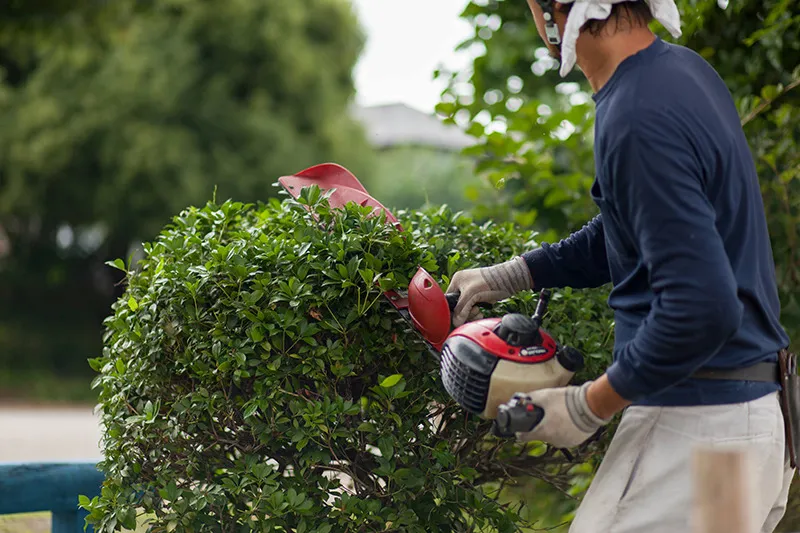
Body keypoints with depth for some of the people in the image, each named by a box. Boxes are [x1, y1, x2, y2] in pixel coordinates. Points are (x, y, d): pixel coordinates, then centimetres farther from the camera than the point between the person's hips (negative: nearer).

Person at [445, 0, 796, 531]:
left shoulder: (639, 119, -22)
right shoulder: (683, 70, 10)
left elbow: (702, 308, -27)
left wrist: (590, 406, -17)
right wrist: (510, 276, 22)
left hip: (693, 433, -10)